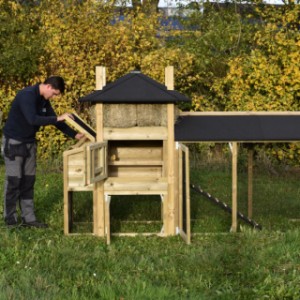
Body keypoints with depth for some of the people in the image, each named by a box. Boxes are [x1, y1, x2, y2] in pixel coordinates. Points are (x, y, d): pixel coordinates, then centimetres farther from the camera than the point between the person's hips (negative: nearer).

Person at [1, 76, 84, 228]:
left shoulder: (43, 99, 5)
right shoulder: (27, 95, -22)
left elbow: (53, 118, 11)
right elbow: (33, 119, -33)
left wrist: (74, 134, 3)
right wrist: (58, 118, -31)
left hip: (29, 142, 8)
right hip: (13, 142, -8)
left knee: (28, 180, 7)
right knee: (13, 180, -3)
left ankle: (28, 218, 11)